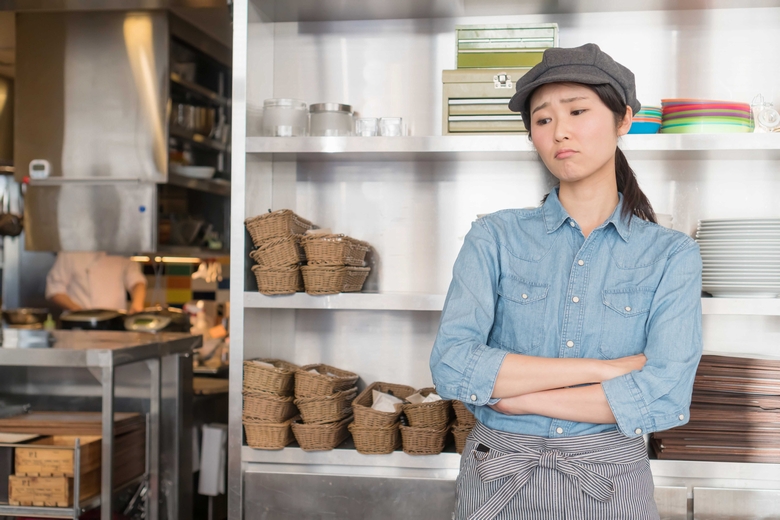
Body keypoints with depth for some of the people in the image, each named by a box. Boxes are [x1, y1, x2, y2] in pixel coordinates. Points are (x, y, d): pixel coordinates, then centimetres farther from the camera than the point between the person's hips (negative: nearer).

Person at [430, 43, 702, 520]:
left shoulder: (671, 255, -4)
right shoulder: (496, 238, -3)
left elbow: (666, 397, -16)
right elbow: (451, 365, -16)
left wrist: (520, 397, -14)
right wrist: (599, 368, -17)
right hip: (495, 479, 1)